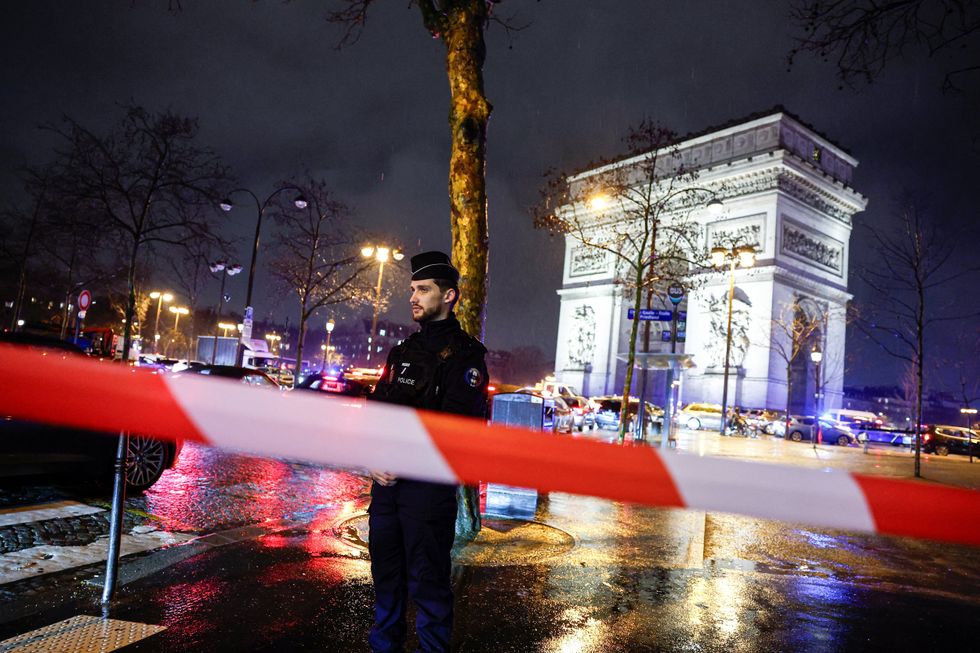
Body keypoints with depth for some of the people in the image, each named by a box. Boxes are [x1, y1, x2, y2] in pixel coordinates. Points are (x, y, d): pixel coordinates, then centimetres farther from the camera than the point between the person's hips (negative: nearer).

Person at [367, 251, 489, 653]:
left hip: (429, 484, -7)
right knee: (385, 570, 18)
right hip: (387, 479, 7)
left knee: (427, 578, 2)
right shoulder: (401, 353, 15)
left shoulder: (465, 355, -7)